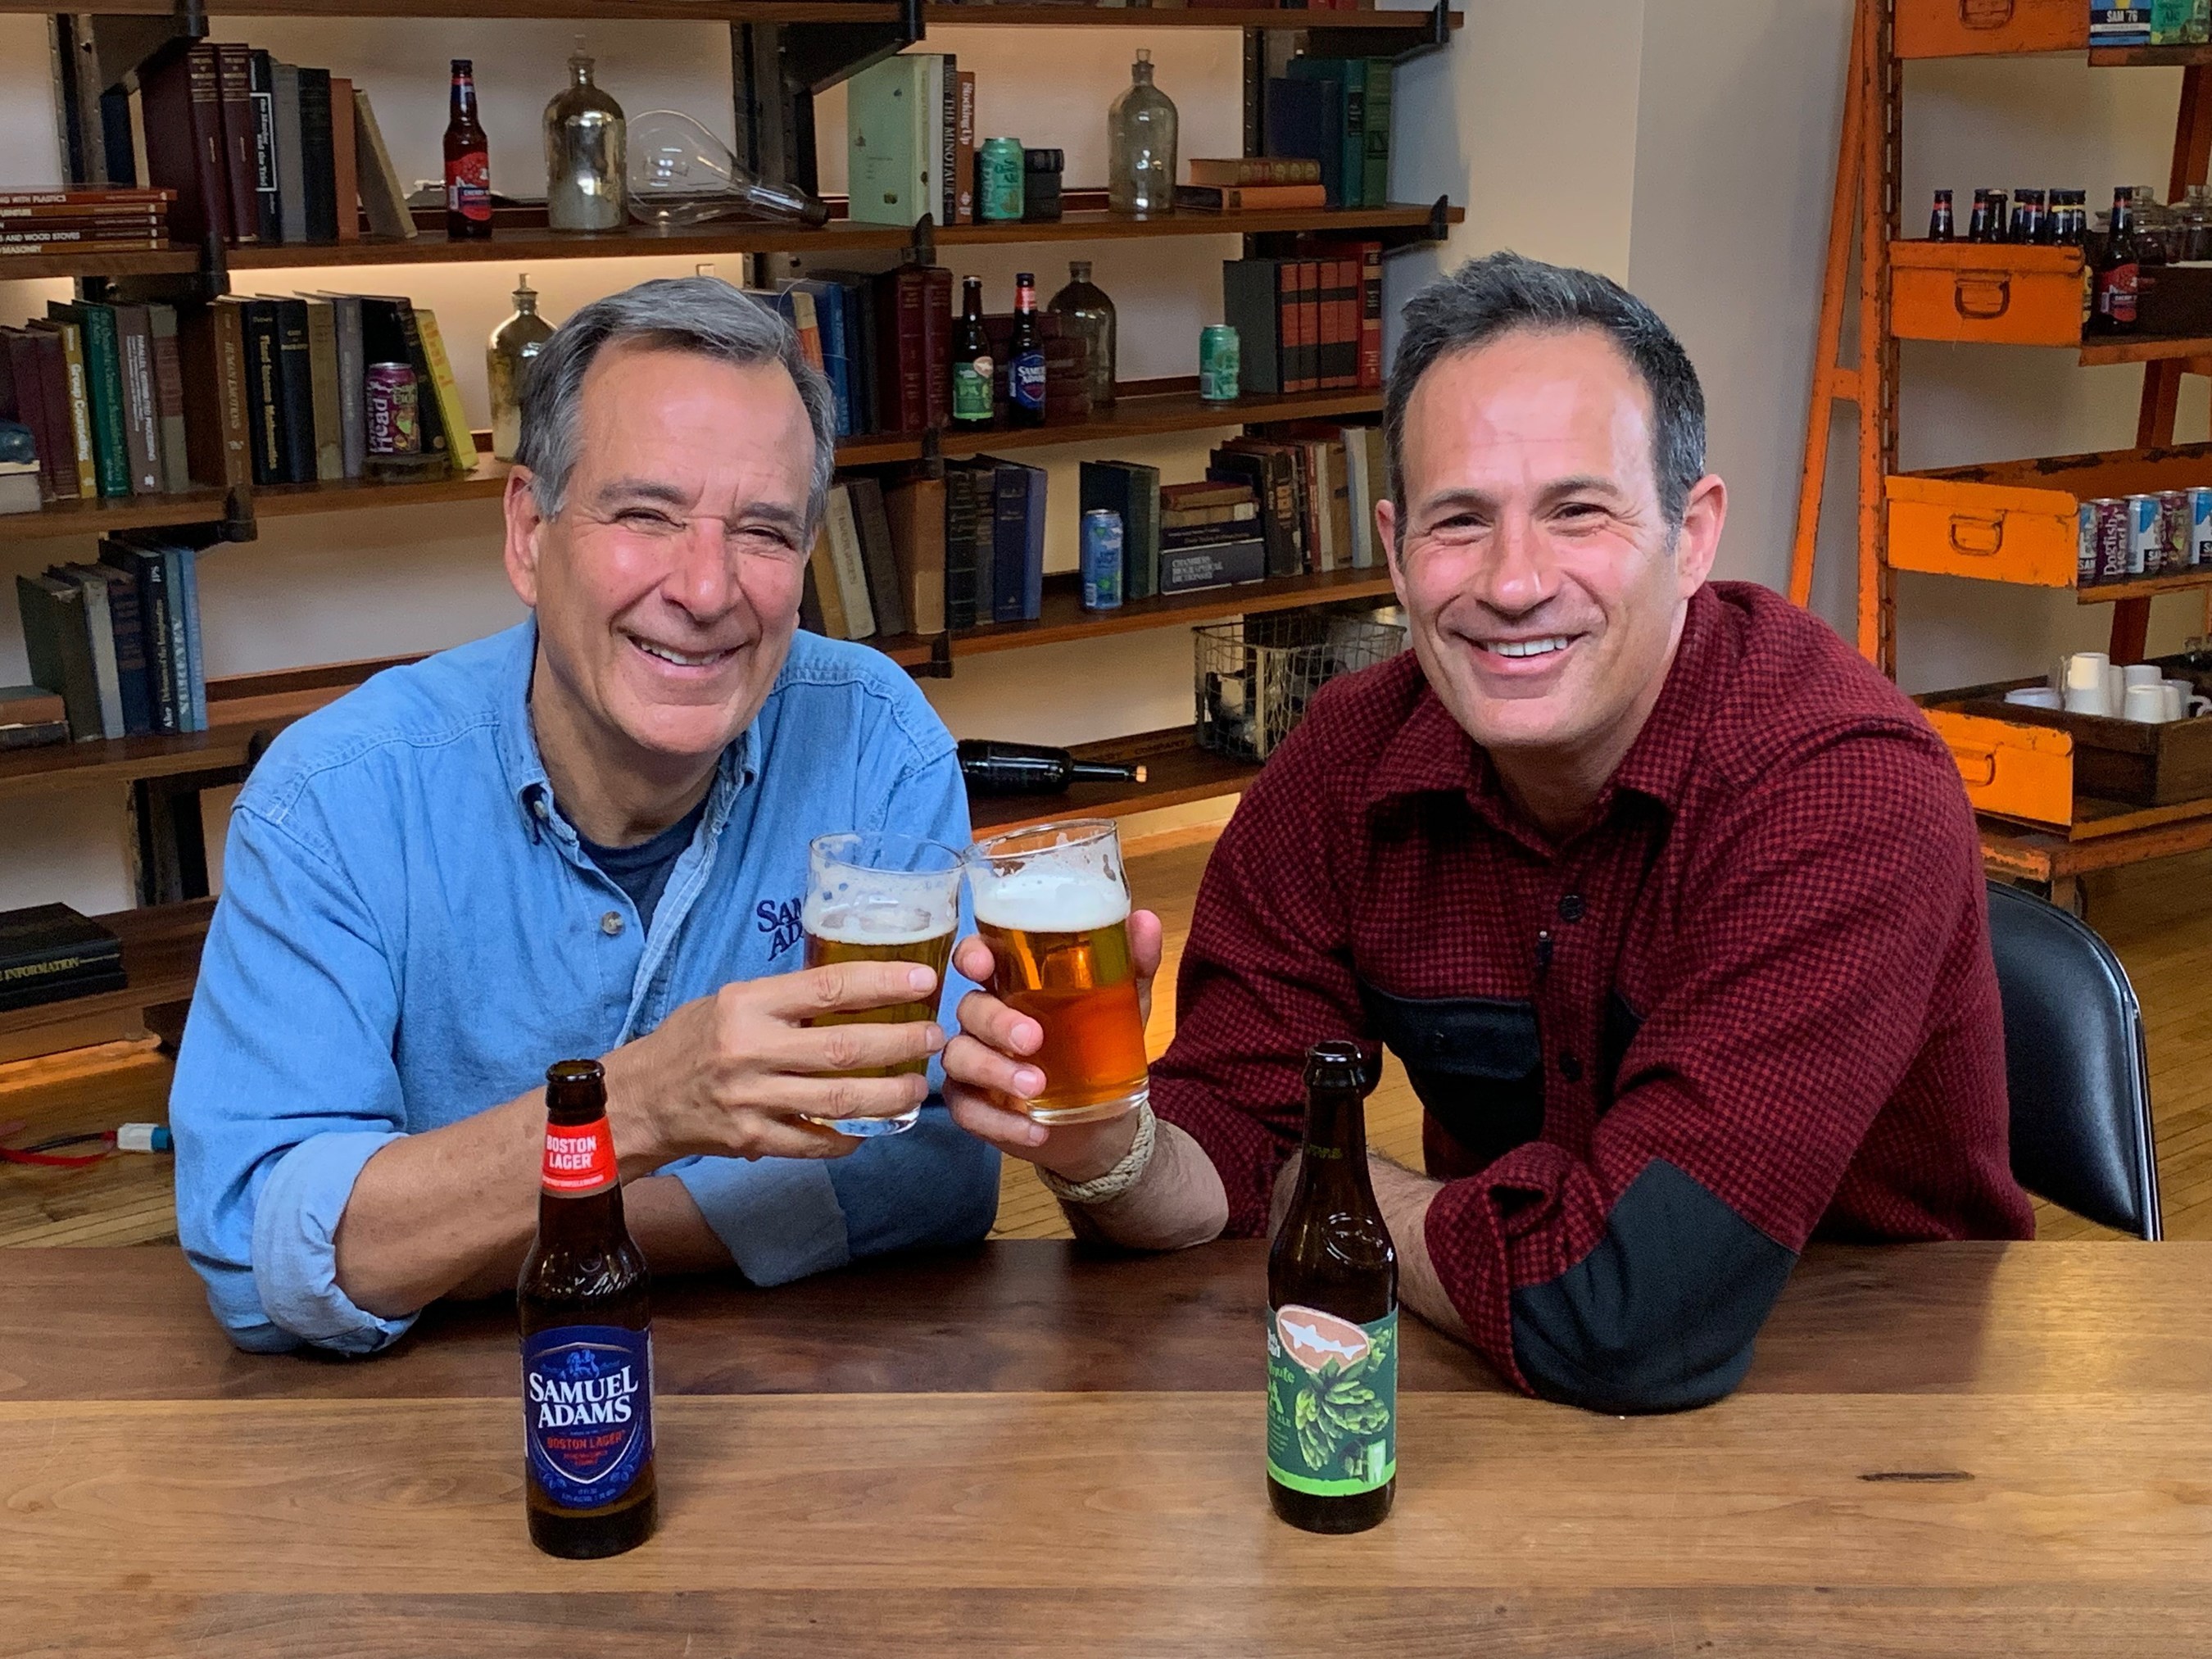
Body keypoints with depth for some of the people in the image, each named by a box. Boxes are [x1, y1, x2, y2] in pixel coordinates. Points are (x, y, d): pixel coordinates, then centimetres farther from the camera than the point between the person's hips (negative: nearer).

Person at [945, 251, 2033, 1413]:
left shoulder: (1853, 794, -25)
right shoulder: (1348, 765, -8)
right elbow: (1228, 1143, -6)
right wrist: (1105, 1152, -28)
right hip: (1498, 1405, 2)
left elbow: (1619, 1315, -31)